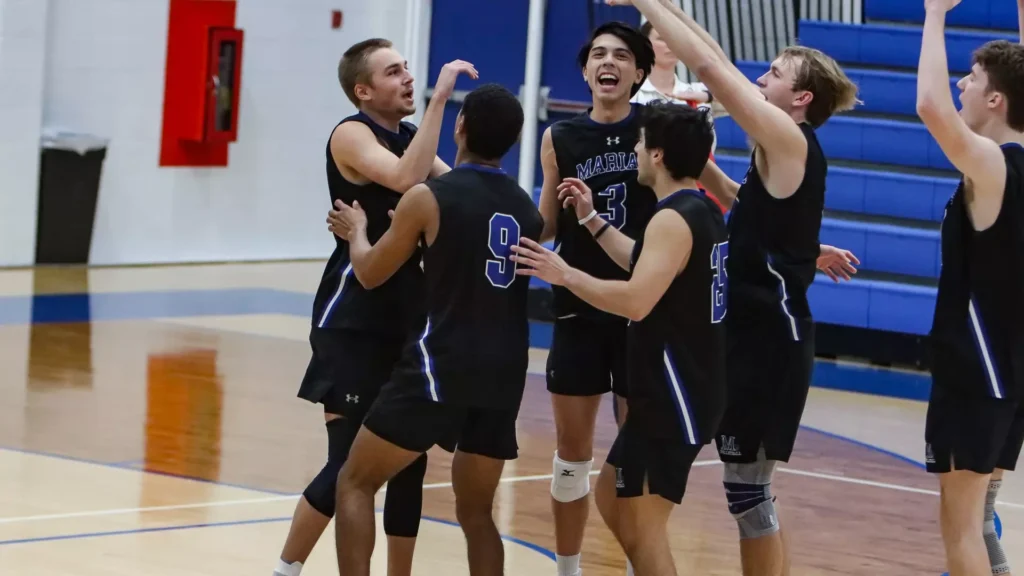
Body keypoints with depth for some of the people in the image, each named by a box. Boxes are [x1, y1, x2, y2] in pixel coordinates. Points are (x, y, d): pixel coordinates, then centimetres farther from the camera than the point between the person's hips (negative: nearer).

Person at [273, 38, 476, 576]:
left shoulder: (410, 138, 13)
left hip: (407, 319, 8)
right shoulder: (351, 134, -11)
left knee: (410, 462, 9)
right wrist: (438, 99, -28)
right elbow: (405, 179, -30)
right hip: (354, 322, -8)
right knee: (349, 462, -10)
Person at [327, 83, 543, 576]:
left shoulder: (429, 198, -7)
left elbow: (370, 274, 5)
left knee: (355, 483, 9)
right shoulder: (527, 209, 9)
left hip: (442, 365, -5)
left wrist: (356, 230, 26)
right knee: (475, 511, 17)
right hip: (506, 373, 5)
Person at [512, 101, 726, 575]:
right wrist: (591, 220, 29)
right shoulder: (701, 212, 11)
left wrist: (565, 275, -19)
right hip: (677, 389, 11)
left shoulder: (673, 219, -19)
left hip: (674, 394, -11)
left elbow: (636, 300, -29)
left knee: (641, 524, -7)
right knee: (612, 497, 22)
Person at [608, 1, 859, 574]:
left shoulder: (790, 139, -12)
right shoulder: (784, 151, 12)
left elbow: (710, 67, -16)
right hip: (758, 329, 10)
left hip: (773, 334, -10)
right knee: (748, 484, 14)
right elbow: (719, 65, 17)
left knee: (747, 485, -5)